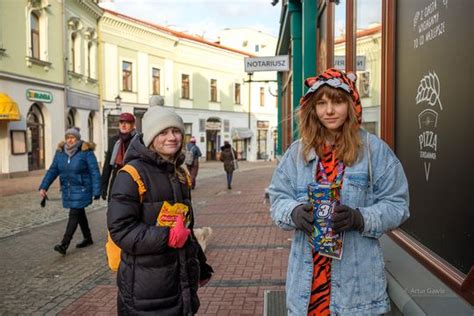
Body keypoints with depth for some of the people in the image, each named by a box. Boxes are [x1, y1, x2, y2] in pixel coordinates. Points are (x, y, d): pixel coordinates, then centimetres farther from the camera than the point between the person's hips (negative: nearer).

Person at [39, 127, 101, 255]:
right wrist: (44, 187, -2)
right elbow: (53, 170, 6)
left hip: (81, 190, -6)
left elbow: (95, 172, -12)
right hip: (67, 190, 6)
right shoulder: (60, 152, 5)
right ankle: (88, 238, 30)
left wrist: (96, 191, -15)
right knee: (80, 213, 16)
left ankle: (64, 244, -7)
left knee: (74, 215, -8)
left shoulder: (86, 152, -12)